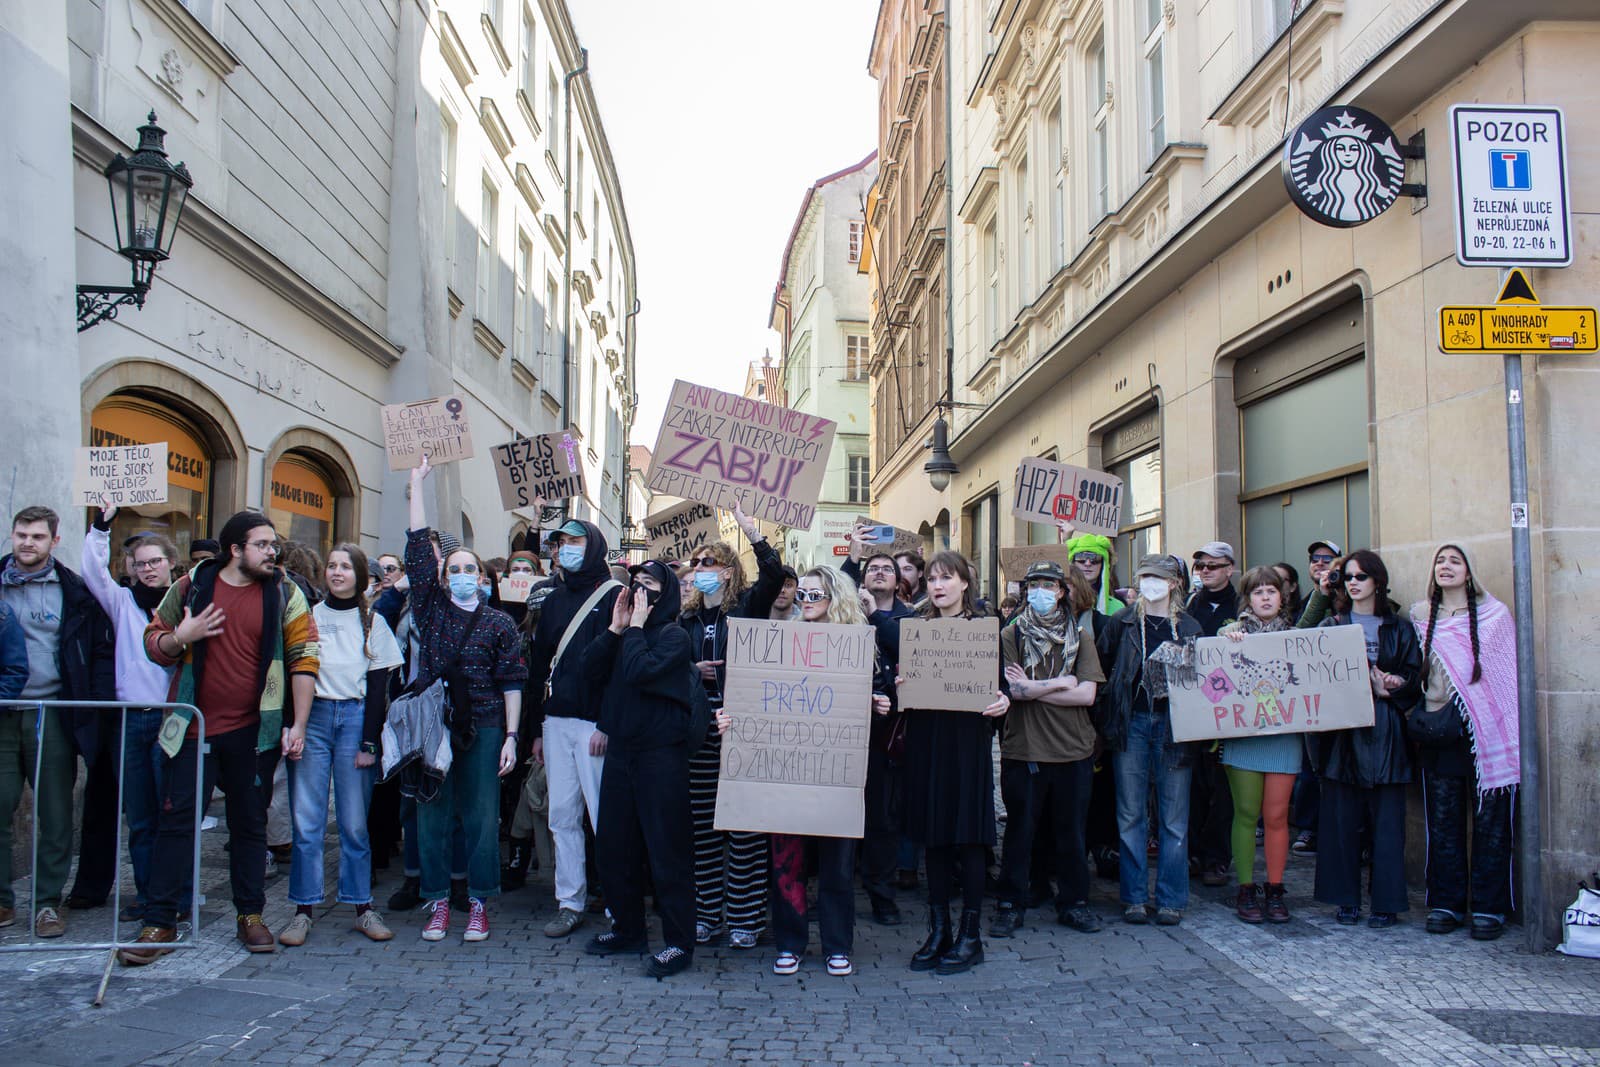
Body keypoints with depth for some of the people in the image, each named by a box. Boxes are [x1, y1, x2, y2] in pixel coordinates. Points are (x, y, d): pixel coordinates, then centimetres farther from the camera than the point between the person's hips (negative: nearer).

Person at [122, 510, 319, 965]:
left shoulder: (284, 594, 1)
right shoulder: (191, 586, 3)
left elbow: (304, 659, -1)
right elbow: (154, 643, 11)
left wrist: (297, 726, -6)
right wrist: (181, 637, -12)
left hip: (253, 731, 0)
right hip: (193, 727, 0)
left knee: (250, 823, 8)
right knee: (177, 820, 1)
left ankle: (251, 915, 20)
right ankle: (160, 923, 9)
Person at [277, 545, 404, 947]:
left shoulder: (372, 622, 9)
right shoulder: (310, 615, 10)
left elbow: (377, 687, 5)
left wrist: (369, 743, -2)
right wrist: (293, 725, -7)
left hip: (356, 718, 0)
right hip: (312, 718, 1)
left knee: (355, 821, 1)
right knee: (307, 819, -1)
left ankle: (362, 906, 9)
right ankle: (304, 910, 6)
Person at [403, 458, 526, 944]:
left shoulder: (499, 623, 4)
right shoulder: (431, 609, 7)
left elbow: (512, 683, 2)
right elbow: (418, 548, 2)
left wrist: (511, 736, -6)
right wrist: (417, 484, 1)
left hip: (484, 728, -1)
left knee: (482, 817, 3)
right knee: (432, 814, 4)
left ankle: (478, 903, 13)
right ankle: (437, 902, 16)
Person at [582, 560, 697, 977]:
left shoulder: (674, 636, -7)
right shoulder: (624, 633, 13)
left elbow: (640, 671, -23)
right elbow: (591, 671, 1)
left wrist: (636, 626, -13)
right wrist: (615, 628, -4)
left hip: (661, 755, -7)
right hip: (619, 751, 7)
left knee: (667, 851, -3)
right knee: (613, 846, 13)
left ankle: (678, 942, 6)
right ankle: (627, 928, 29)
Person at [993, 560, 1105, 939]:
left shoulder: (1079, 637, 6)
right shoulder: (1011, 635, 2)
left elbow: (1087, 695, -5)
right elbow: (1009, 688, -11)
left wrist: (1032, 688, -9)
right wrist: (1060, 684, -7)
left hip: (1073, 750, 2)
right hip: (1023, 748, -1)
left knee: (1072, 831, 10)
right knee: (1019, 830, 6)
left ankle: (1073, 903, 24)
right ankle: (1011, 905, 17)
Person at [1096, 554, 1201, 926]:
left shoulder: (1189, 628, 7)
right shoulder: (1121, 623, 5)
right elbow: (1100, 669, 4)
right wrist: (1107, 719, -3)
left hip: (1174, 724, 1)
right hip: (1132, 723, 0)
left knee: (1174, 817, 3)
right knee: (1131, 815, 3)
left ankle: (1170, 899, 12)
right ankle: (1135, 897, 12)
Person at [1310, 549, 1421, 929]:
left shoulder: (1398, 628, 10)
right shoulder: (1330, 626, 10)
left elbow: (1414, 677, 5)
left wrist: (1393, 685, -16)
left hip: (1384, 731, 0)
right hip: (1341, 732, 0)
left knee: (1387, 818, 0)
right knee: (1341, 817, 1)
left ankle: (1386, 902, 8)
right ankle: (1346, 899, 11)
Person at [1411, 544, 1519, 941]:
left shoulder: (1495, 615, 2)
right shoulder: (1419, 616, 10)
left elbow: (1511, 674, 1)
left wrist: (1512, 733, -5)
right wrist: (1415, 715, 1)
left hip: (1487, 733, -2)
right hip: (1438, 733, 2)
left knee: (1490, 823, 1)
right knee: (1442, 823, 5)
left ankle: (1488, 908, 10)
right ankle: (1446, 904, 15)